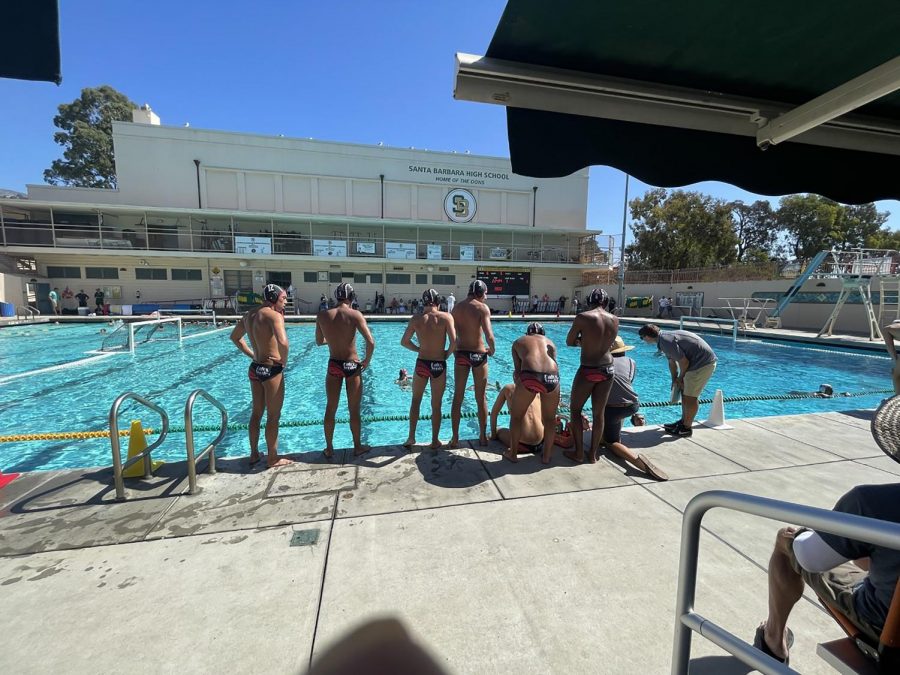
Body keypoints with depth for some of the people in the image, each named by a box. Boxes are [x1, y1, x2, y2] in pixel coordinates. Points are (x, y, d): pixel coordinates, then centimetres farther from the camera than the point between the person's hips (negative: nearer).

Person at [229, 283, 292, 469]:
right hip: (272, 370, -8)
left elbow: (235, 337, 23)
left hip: (255, 368, 8)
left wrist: (251, 355, 17)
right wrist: (284, 361, -17)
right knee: (273, 416, 4)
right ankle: (272, 458, 16)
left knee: (256, 413, 20)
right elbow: (283, 342, -35)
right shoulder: (274, 315, -18)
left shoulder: (249, 315, 9)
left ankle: (254, 454, 33)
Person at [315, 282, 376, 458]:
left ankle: (329, 449, 28)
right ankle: (357, 447, 27)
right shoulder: (355, 314, -13)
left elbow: (319, 342, 10)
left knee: (330, 409, 17)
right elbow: (370, 342, -21)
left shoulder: (322, 315, -4)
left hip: (333, 365, 2)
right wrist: (367, 361, -5)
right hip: (352, 366, -2)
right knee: (354, 410, 12)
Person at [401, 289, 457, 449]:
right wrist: (447, 354, 1)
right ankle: (435, 440, 22)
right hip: (439, 365, -1)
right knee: (436, 405, 13)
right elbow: (454, 341, -16)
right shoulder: (446, 317, -7)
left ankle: (411, 437, 19)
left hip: (422, 363, 1)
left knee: (415, 400, 21)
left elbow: (404, 341, 0)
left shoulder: (416, 318, -3)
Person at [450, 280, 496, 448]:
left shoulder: (456, 308, 5)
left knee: (457, 398, 10)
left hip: (461, 354, 3)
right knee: (481, 398, 11)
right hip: (479, 355, -3)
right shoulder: (482, 307, -8)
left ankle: (455, 438, 15)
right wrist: (492, 349, -1)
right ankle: (483, 437, 22)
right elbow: (489, 335, -18)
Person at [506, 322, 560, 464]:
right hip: (552, 376, 2)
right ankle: (547, 455, 35)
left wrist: (518, 384, 37)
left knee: (516, 416, 20)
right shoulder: (549, 341, 32)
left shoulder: (518, 342, 27)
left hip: (530, 376, -2)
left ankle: (513, 453, 31)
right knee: (550, 418, 24)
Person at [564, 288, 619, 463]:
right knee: (599, 413, 14)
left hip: (587, 370, -4)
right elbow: (607, 342, 11)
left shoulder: (583, 317, -14)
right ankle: (593, 454, 24)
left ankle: (578, 453, 18)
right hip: (607, 370, 5)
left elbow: (569, 342, -6)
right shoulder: (615, 320, 0)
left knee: (575, 409, 14)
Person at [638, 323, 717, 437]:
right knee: (685, 391, 17)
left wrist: (680, 378, -3)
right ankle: (683, 421, 27)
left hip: (703, 362, -10)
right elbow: (672, 362, 17)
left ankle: (686, 428, 7)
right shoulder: (665, 337, 9)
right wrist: (675, 380, 17)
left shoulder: (666, 341, -23)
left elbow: (684, 362, -20)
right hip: (703, 361, 10)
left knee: (690, 397, -3)